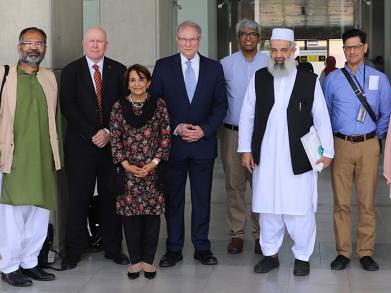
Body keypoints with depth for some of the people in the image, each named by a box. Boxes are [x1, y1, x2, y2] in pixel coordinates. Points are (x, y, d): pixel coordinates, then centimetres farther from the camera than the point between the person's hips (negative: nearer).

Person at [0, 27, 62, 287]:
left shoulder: (50, 78, 14)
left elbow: (55, 118, 14)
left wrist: (58, 155, 12)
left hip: (44, 158, 4)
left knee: (40, 212, 6)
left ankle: (30, 262, 18)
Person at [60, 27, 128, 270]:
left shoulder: (118, 70, 8)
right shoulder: (71, 71, 5)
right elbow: (68, 107, -4)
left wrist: (109, 132, -9)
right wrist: (92, 134, -11)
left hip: (111, 143, 1)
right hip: (80, 145, -1)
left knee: (112, 196, 5)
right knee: (78, 198, 1)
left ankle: (113, 248, 14)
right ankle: (74, 251, 9)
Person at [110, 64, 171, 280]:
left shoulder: (158, 105, 2)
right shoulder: (119, 106, 4)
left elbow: (165, 136, 0)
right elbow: (115, 138, 2)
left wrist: (154, 163, -9)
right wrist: (126, 164, -8)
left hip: (153, 169, 0)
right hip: (128, 169, 0)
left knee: (153, 211, 1)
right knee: (130, 211, 2)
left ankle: (148, 259, 13)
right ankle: (135, 260, 14)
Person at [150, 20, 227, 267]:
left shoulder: (214, 68, 6)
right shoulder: (163, 66, 3)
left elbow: (220, 105, 5)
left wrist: (204, 129, -8)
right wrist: (176, 128, -10)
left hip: (203, 142, 1)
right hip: (172, 143, -1)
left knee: (202, 198, 6)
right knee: (173, 198, 5)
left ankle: (202, 247, 16)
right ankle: (174, 249, 14)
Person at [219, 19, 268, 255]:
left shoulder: (270, 64, 3)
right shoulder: (226, 64, 3)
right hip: (232, 132, 0)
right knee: (234, 184, 5)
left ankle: (261, 235, 11)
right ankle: (237, 233, 13)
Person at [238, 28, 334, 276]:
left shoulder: (310, 80, 0)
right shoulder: (259, 78, 5)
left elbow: (322, 118, 3)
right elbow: (247, 116, 7)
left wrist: (327, 151, 2)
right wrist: (246, 149, 4)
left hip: (298, 159, -2)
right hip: (265, 157, 2)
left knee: (300, 209, 2)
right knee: (268, 208, 10)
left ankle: (303, 256, 18)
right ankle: (270, 254, 24)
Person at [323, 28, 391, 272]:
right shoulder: (333, 79, 4)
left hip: (368, 145, 0)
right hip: (341, 144, 0)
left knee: (367, 201, 2)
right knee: (341, 202, 2)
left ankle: (366, 252, 12)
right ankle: (343, 252, 11)